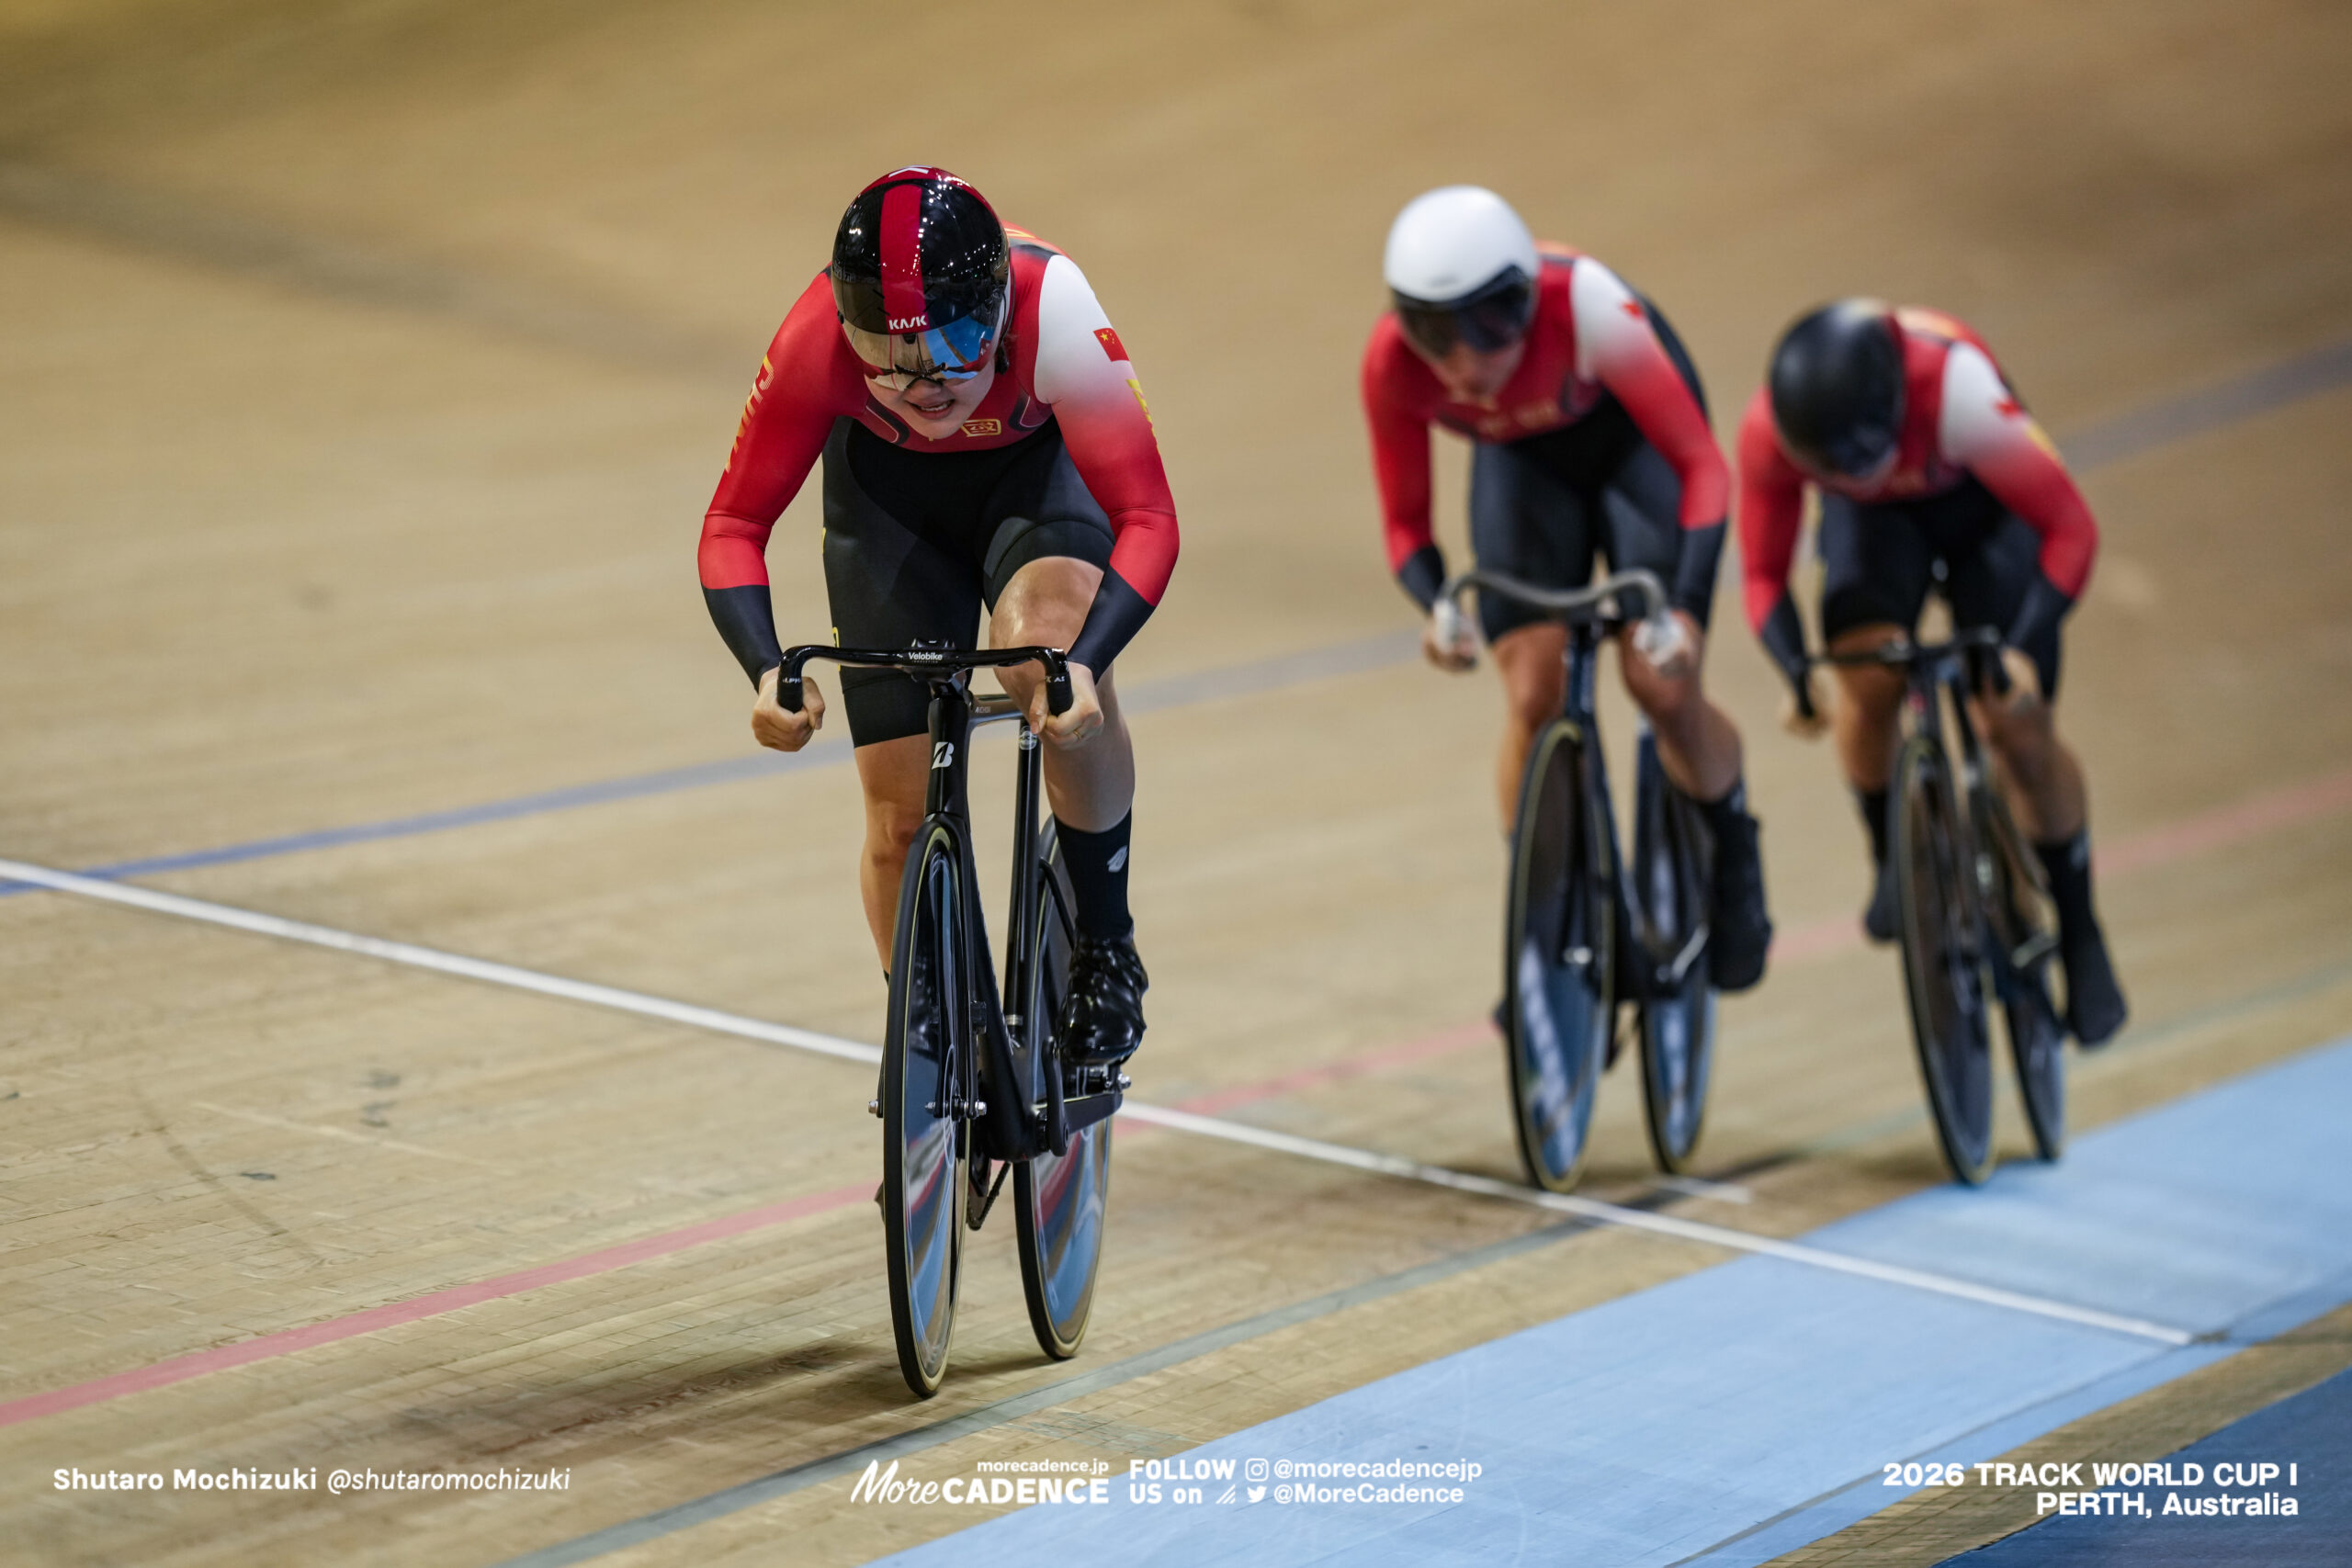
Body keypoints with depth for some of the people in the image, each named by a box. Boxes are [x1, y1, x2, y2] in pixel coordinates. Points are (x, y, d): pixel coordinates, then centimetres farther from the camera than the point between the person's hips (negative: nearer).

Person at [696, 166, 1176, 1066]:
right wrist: (766, 673, -41)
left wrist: (1083, 663, -51)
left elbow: (1146, 519, -36)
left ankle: (1106, 942, -12)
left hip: (1035, 465, -2)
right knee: (902, 819, -3)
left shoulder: (1053, 310, -39)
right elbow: (734, 525, -25)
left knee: (1045, 647, -35)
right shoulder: (815, 341, -35)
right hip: (888, 489, 2)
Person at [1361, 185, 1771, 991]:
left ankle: (1733, 858, 15)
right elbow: (1405, 520, -17)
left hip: (1631, 434, -2)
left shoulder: (1585, 307, -41)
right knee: (1532, 702, -13)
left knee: (1662, 686, -15)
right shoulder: (1392, 362, -31)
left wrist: (1686, 608, -46)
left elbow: (1702, 465, -35)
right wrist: (1437, 609, -38)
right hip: (1523, 461, 2)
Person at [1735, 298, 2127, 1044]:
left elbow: (2070, 528, -33)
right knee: (1866, 684, -23)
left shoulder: (1959, 393, -43)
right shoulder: (1768, 431, -33)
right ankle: (1890, 857, 7)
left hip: (1981, 505, -2)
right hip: (1875, 518, 2)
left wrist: (2023, 647, -43)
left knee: (2018, 725, -11)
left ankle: (2080, 935, 9)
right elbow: (1763, 572, -17)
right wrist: (1796, 672, -34)